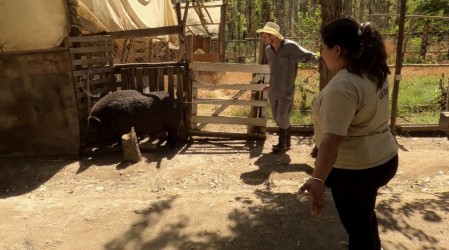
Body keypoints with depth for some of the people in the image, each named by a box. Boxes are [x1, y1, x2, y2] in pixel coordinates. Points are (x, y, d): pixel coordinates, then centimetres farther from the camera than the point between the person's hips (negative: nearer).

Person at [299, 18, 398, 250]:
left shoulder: (342, 86, -29)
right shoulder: (374, 72, 0)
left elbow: (332, 139, -37)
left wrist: (317, 180, -42)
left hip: (355, 169, -9)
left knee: (358, 229, 11)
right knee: (364, 213, 32)